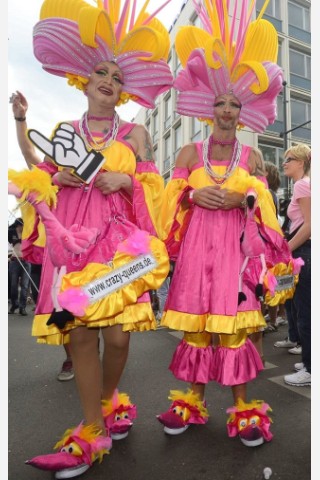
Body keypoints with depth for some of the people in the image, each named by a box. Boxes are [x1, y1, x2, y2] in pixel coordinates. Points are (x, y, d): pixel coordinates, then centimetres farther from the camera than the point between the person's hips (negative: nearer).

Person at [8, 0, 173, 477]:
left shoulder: (134, 134, 11)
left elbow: (152, 189, 7)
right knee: (79, 332, -2)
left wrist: (124, 182, -10)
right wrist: (60, 178, -4)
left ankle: (107, 401, 29)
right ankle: (94, 431, 16)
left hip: (118, 241, -1)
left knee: (117, 334, -4)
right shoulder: (62, 131, 16)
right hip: (72, 241, 2)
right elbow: (39, 185, 16)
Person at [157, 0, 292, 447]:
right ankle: (194, 399, 18)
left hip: (235, 245, 0)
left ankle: (242, 406, 11)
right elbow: (172, 197, 8)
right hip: (197, 244, 1)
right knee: (195, 319, 2)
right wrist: (194, 195, -11)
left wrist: (243, 199, -10)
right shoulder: (190, 152, 11)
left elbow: (263, 204, 9)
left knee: (234, 321, -3)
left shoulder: (252, 156, 11)